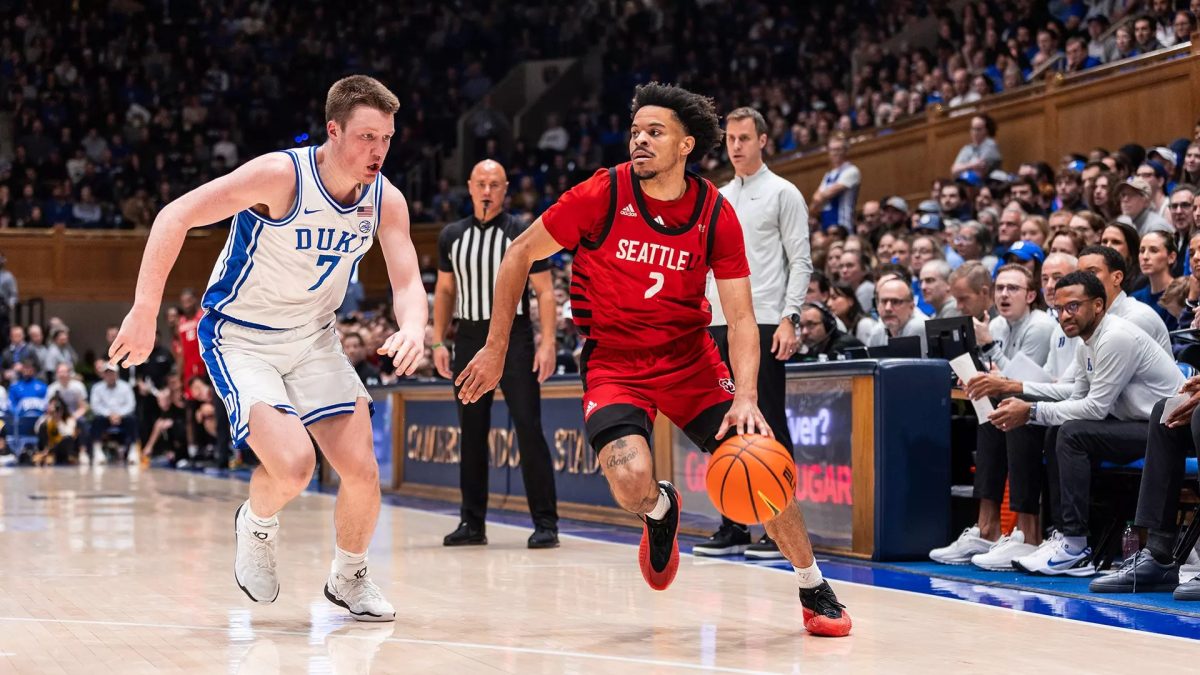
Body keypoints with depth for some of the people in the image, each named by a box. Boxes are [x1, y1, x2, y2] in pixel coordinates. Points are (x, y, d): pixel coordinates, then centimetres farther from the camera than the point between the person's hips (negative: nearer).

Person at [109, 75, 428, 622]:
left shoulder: (386, 201, -9)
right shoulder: (281, 175, -25)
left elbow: (407, 281, -10)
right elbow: (175, 217, -23)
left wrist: (412, 329, -35)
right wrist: (145, 312, -27)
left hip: (313, 338, 5)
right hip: (240, 339, -5)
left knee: (362, 471, -4)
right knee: (293, 465, -24)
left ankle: (348, 578, 24)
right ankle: (256, 525, 12)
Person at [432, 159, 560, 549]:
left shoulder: (523, 235, -2)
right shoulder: (451, 236, 9)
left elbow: (545, 291, -4)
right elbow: (445, 291, 16)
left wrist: (548, 343, -14)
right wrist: (438, 342, 7)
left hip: (514, 338, -4)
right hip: (470, 340, 4)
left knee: (529, 430, -8)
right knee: (471, 434, 7)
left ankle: (545, 524, -4)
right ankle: (472, 523, 15)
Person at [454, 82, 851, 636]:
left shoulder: (716, 215, -8)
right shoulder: (602, 195, -13)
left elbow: (740, 317, -9)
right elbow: (520, 255, -3)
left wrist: (746, 398, -24)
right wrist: (495, 349, -3)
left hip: (690, 357, 2)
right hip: (614, 362, -2)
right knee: (632, 481, -26)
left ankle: (814, 591, 14)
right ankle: (661, 509, 15)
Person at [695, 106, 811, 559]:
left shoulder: (782, 194, 0)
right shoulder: (716, 200, 17)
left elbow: (801, 262, -5)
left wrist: (789, 319, -15)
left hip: (763, 325, -6)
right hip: (720, 326, 6)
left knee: (769, 427, -5)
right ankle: (733, 526, 13)